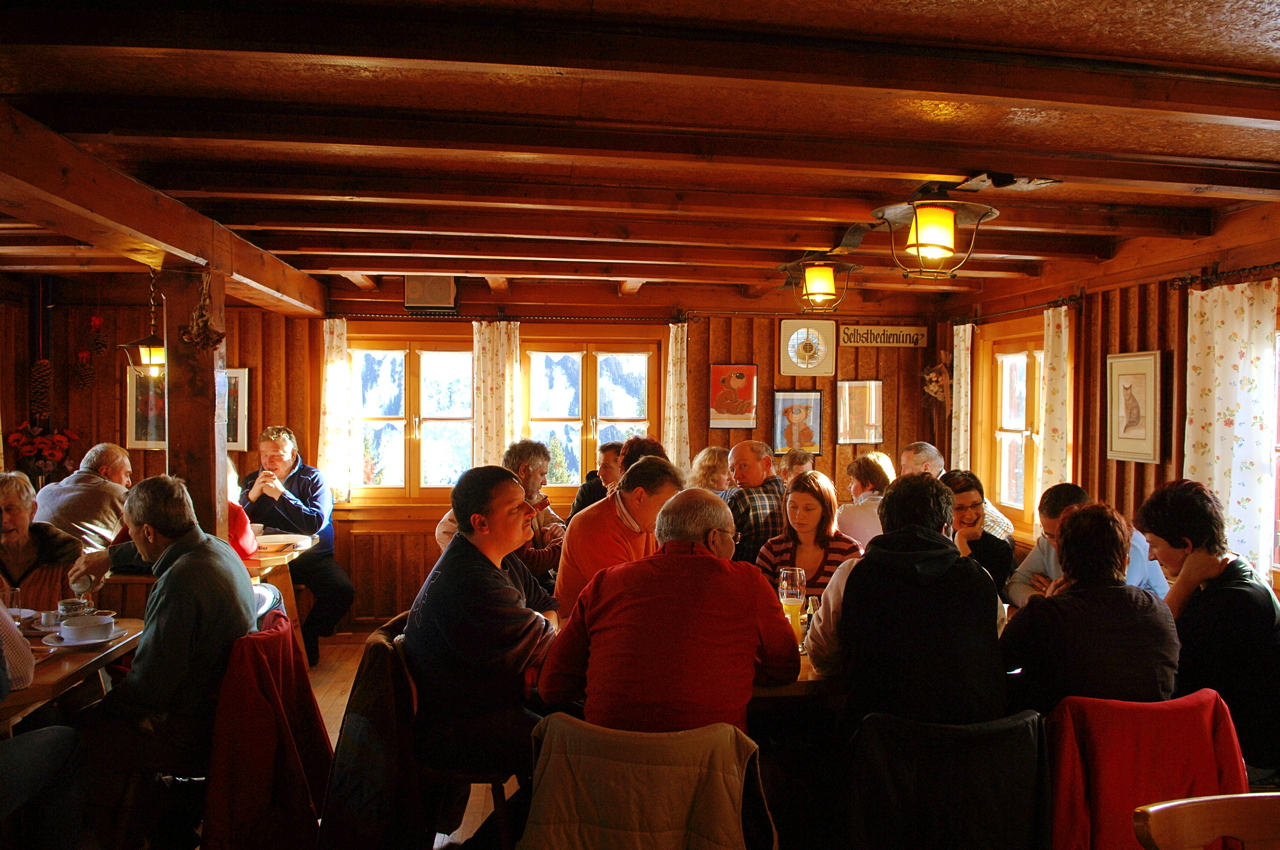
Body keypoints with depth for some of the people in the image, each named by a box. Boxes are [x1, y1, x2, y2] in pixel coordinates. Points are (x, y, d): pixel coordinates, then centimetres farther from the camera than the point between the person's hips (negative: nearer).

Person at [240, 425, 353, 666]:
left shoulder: (312, 478, -3)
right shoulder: (251, 481, 8)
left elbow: (316, 524, -19)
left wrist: (280, 494, -20)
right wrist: (252, 495, -17)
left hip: (311, 556, -2)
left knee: (342, 591, -27)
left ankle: (308, 637, -1)